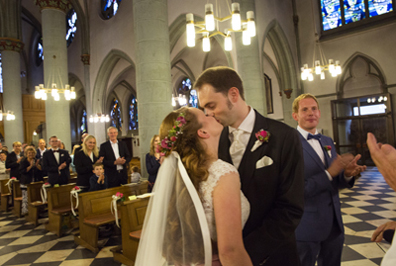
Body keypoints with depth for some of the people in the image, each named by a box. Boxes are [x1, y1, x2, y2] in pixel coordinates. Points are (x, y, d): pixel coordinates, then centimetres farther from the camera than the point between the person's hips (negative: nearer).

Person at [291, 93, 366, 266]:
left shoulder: (328, 142, 8)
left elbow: (334, 183, 12)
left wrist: (347, 174, -9)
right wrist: (330, 172, -26)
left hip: (334, 225, 7)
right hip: (306, 228, -7)